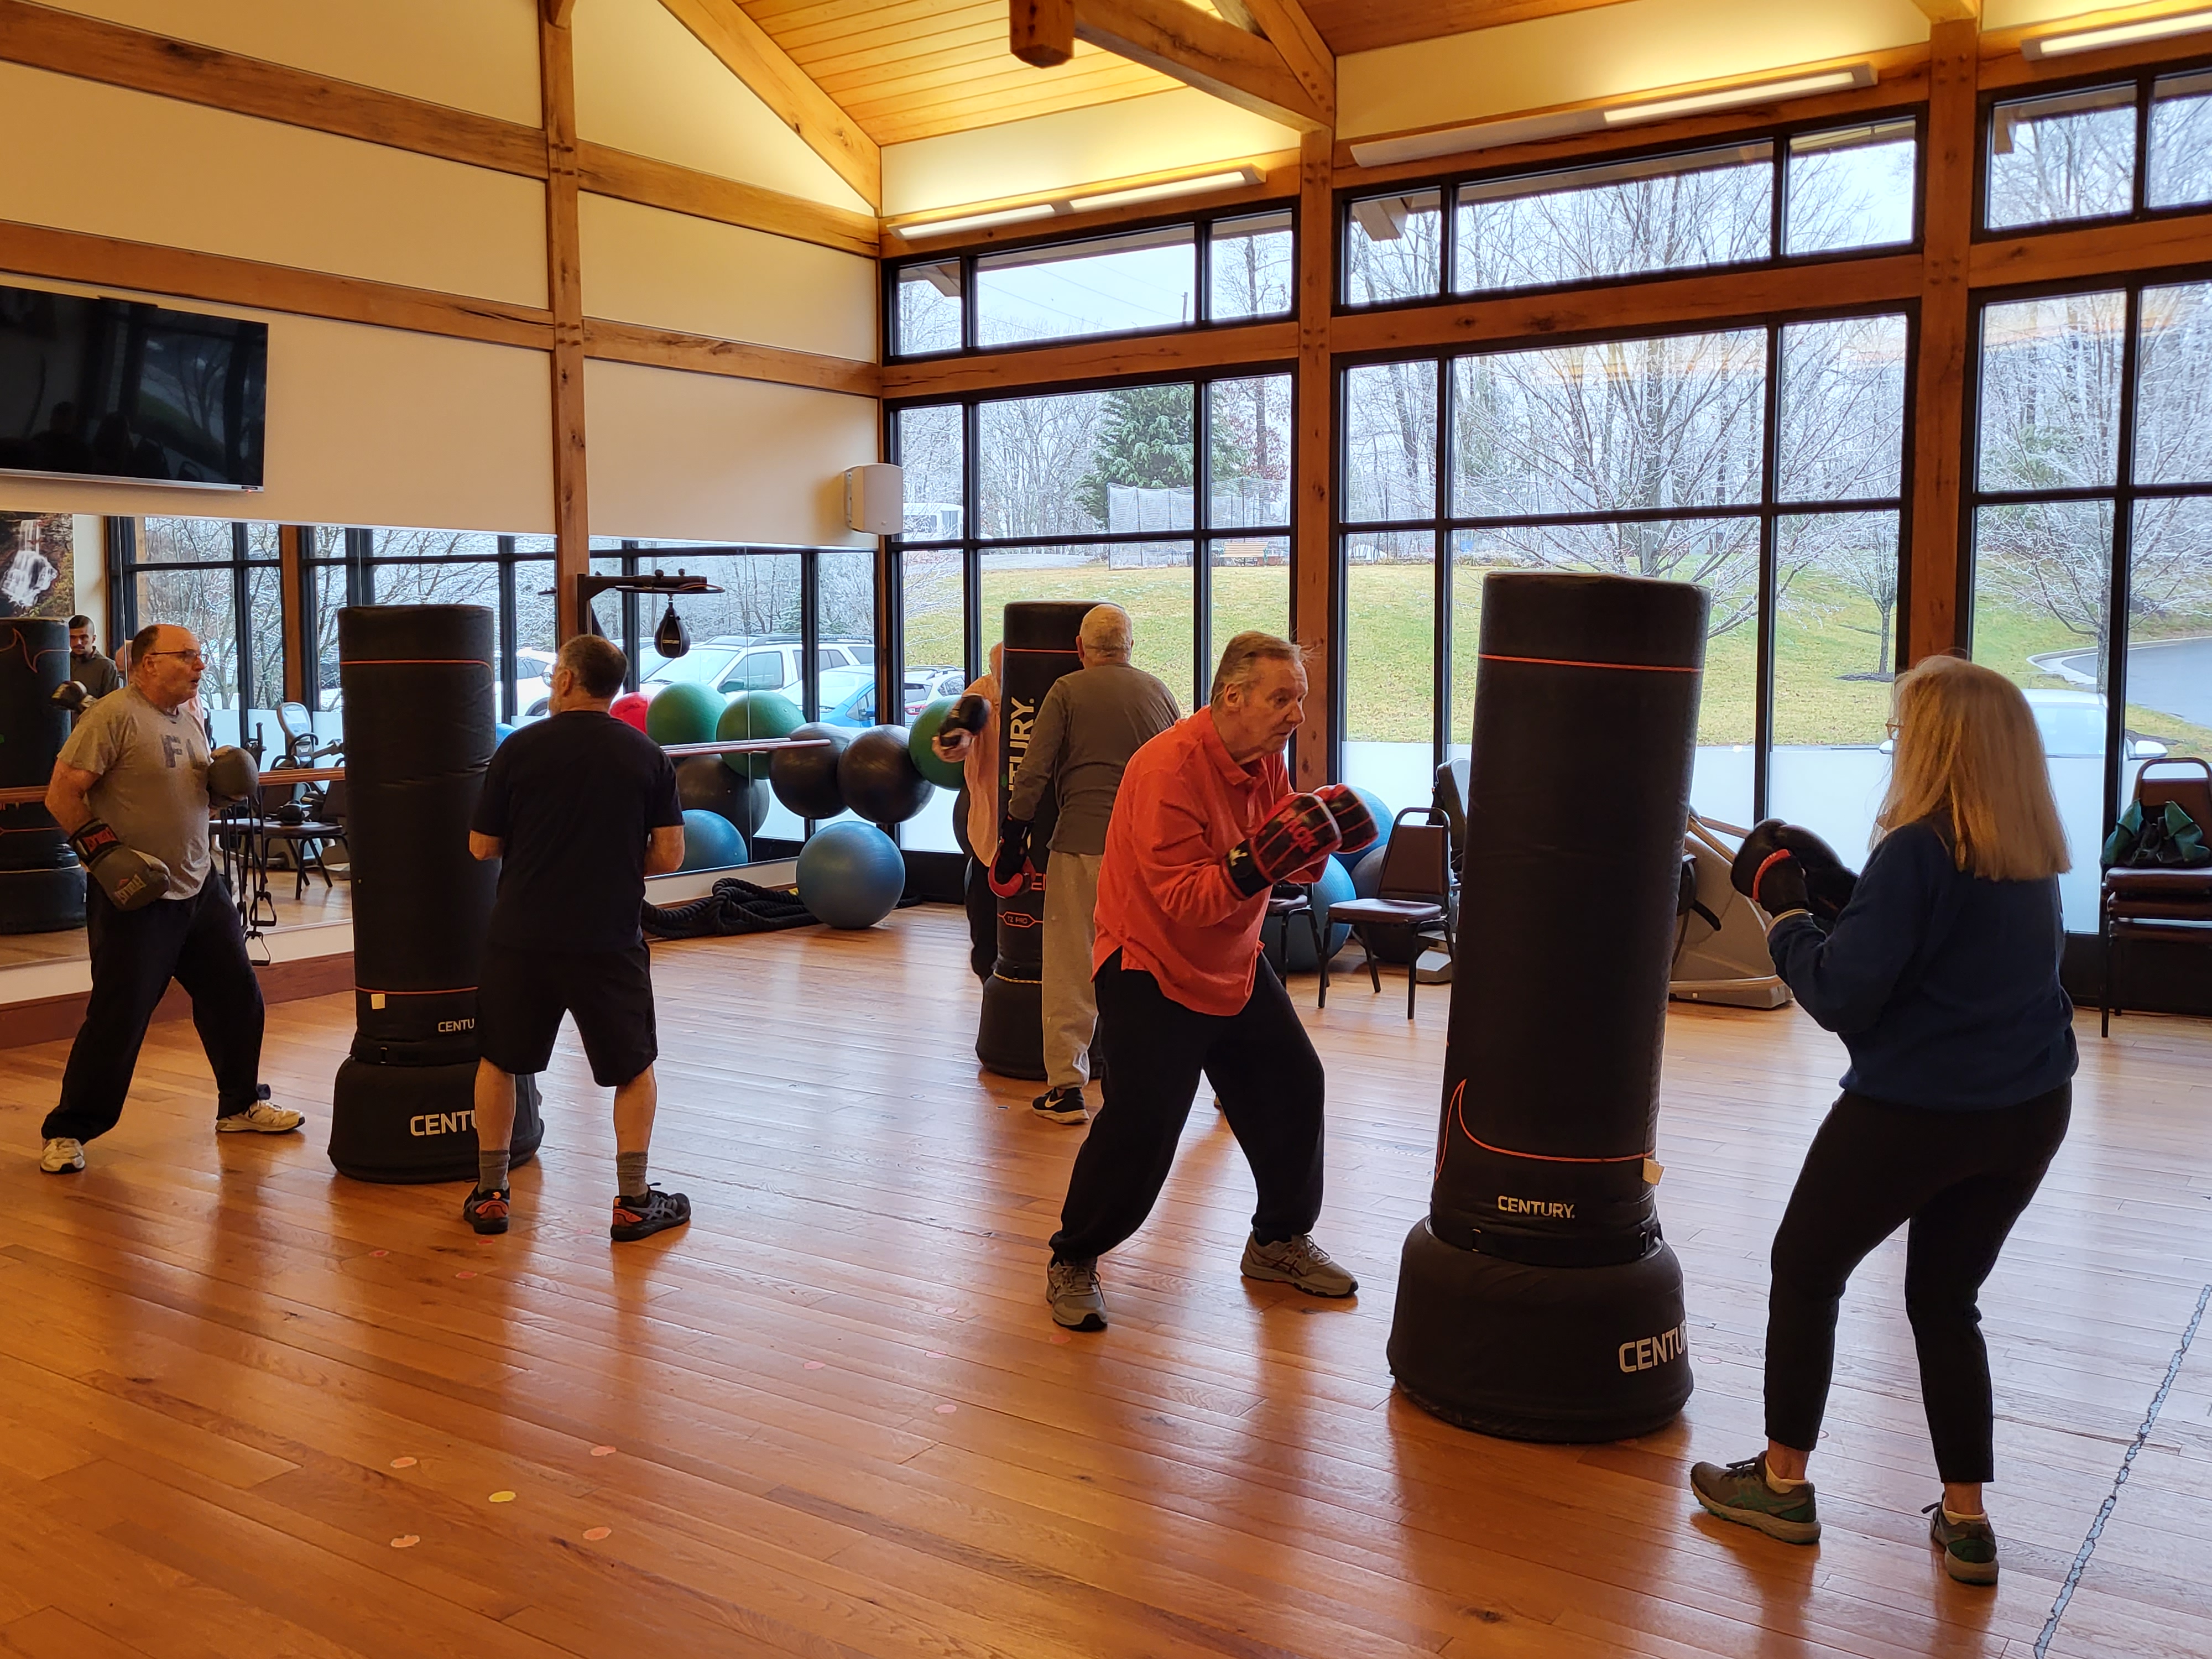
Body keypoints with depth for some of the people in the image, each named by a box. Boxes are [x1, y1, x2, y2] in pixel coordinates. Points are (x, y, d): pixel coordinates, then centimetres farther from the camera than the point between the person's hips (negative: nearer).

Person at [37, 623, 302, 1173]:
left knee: (237, 995, 13)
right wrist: (103, 850, -21)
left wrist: (224, 779, 3)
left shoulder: (188, 720, 12)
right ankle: (68, 1132, 10)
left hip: (200, 886, 8)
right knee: (118, 1018, -5)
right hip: (134, 898, -8)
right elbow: (62, 794, -15)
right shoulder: (115, 715, -14)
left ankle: (242, 1105, 29)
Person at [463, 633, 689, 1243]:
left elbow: (482, 846, 3)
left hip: (521, 936, 0)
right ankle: (634, 1201, 12)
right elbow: (669, 855, -1)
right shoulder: (647, 755, 0)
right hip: (611, 939, 0)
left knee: (498, 1061, 19)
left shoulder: (520, 748, -3)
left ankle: (490, 1195, 23)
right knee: (634, 1068, 14)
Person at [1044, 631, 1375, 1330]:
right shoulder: (1169, 767, -25)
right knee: (1140, 1124, -10)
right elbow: (1183, 896, -27)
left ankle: (1280, 1242, 27)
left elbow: (1289, 866, 8)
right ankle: (1073, 1263, 10)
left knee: (1293, 1087, 8)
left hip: (1234, 966, 8)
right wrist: (1257, 864, -39)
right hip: (1151, 970, -8)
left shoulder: (1265, 761, 1)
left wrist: (1316, 842, -13)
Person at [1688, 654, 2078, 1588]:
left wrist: (1785, 908, -7)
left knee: (1806, 1271, 13)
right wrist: (1840, 897, 7)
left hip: (1913, 1110, -7)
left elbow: (1840, 994, -21)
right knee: (1946, 1298, 19)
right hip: (2029, 1113, 7)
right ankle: (1966, 1520, 21)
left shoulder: (1918, 849, -19)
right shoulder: (2034, 855, 4)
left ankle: (1782, 1484, 23)